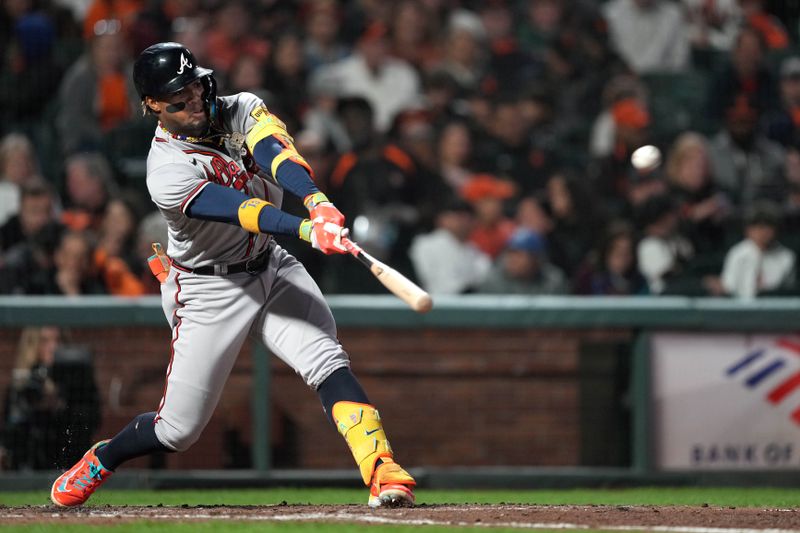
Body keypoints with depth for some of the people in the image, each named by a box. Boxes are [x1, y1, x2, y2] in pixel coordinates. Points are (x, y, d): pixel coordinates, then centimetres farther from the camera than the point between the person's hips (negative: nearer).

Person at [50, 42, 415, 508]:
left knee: (328, 361, -20)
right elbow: (242, 211, -37)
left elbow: (277, 155, -28)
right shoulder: (167, 171, -24)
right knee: (179, 430, 4)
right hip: (208, 291, -4)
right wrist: (310, 229, -53)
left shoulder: (240, 110, -8)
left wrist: (319, 203, -48)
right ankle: (99, 461, 33)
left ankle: (384, 473, -30)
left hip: (271, 267, 4)